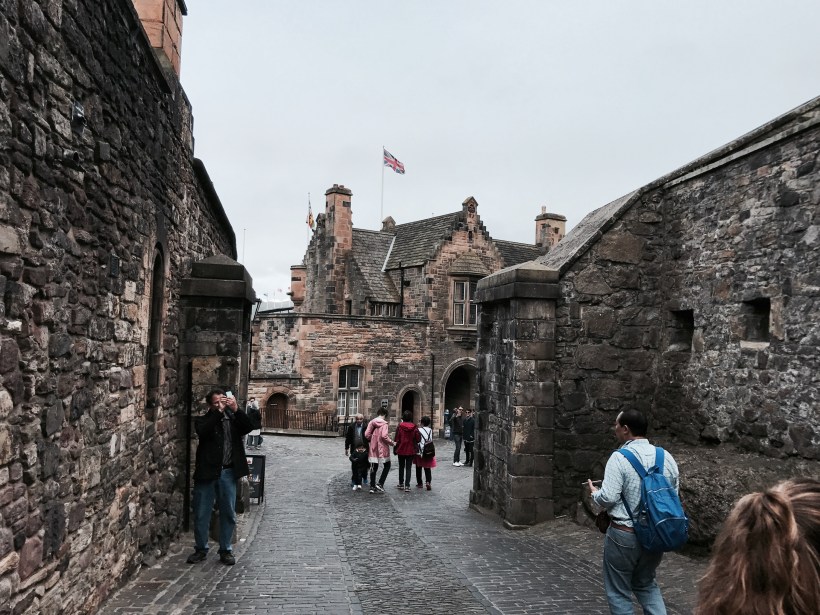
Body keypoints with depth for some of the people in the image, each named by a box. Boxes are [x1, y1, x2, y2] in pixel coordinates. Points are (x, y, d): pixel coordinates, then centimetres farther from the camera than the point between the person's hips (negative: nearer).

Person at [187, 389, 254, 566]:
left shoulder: (233, 419, 9)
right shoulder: (203, 420, 4)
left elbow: (248, 427, -9)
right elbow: (203, 432, -18)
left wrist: (236, 409, -19)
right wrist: (219, 411, -21)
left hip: (228, 473, 1)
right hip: (207, 472, -1)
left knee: (228, 513, 8)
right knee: (201, 513, 8)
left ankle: (226, 550, 21)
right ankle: (201, 549, 25)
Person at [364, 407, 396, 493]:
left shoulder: (371, 422, 2)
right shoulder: (384, 423, -13)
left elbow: (366, 434, -2)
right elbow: (384, 436, -22)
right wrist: (392, 443, -9)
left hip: (373, 449, 5)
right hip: (382, 448, -5)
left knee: (373, 468, 12)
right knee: (387, 466, 12)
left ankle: (372, 487, 13)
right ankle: (380, 484, 2)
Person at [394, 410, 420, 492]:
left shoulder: (400, 426, -11)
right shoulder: (414, 427, -9)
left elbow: (397, 439, -9)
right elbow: (418, 439, -7)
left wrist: (396, 449, 4)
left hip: (401, 450, 0)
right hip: (411, 451, 0)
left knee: (401, 467, 17)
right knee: (408, 468, 6)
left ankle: (401, 484, 25)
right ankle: (407, 485, 1)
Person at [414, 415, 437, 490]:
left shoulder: (419, 430, -12)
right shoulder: (431, 430, -2)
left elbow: (417, 441, -12)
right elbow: (431, 441, 3)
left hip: (419, 452, -2)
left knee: (419, 468, 14)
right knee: (427, 468, 8)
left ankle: (419, 483, 20)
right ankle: (428, 482, -11)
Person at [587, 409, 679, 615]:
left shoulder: (620, 457, -17)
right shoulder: (666, 457, 1)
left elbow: (608, 498, -21)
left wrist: (594, 492, -1)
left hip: (624, 535, -6)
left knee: (619, 592, 11)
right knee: (646, 584, 26)